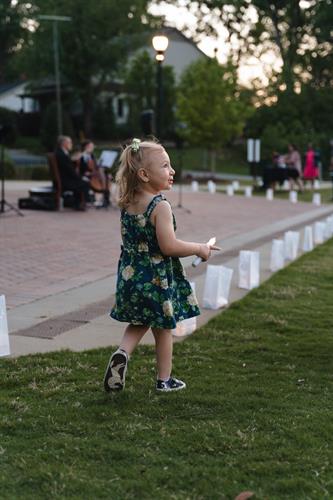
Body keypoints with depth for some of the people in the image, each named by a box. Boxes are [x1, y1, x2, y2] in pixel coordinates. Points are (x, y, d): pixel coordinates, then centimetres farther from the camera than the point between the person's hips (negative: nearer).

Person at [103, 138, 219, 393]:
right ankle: (164, 380, 24)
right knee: (163, 330, 12)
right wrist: (199, 248, -11)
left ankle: (123, 352, 0)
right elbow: (169, 246, -26)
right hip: (158, 278, -6)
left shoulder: (127, 204, 1)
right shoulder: (161, 206, -22)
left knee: (139, 323, 24)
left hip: (130, 275, 6)